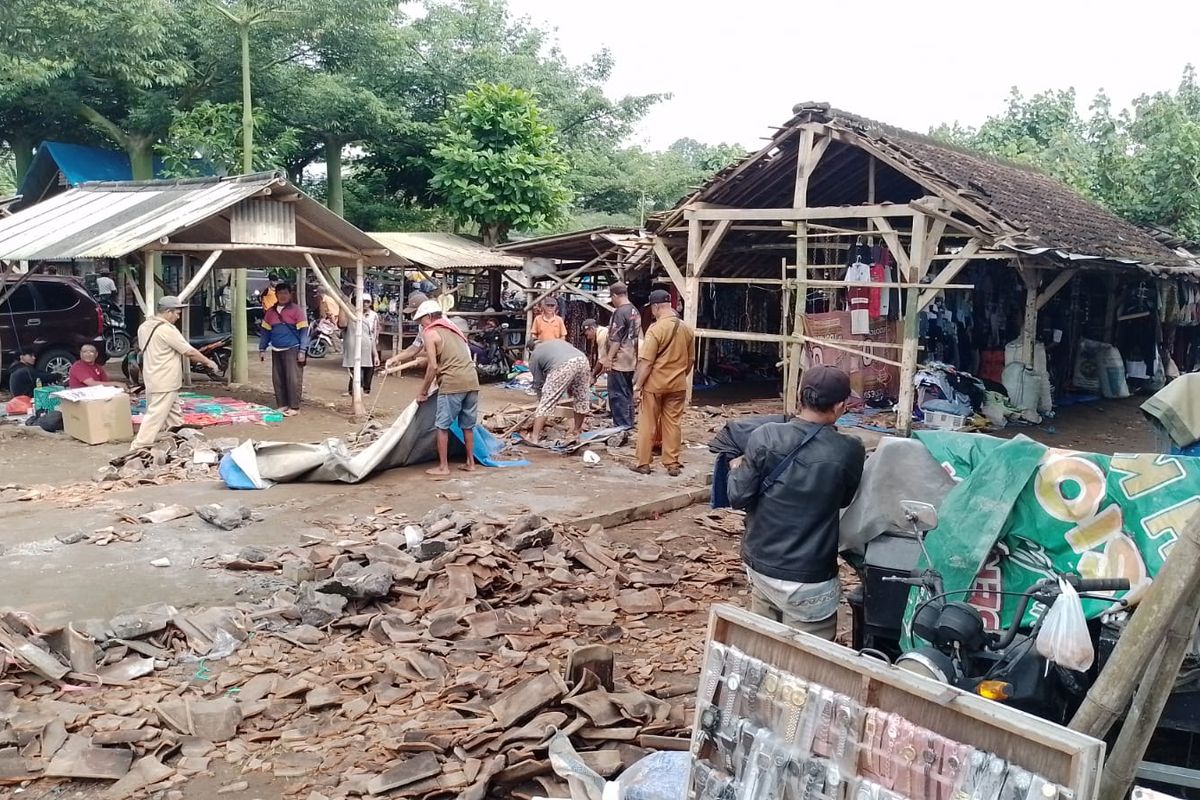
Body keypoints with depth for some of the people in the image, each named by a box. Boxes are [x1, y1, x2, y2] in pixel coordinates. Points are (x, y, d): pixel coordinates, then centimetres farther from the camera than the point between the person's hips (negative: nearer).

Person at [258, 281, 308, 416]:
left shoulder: (296, 310, -3)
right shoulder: (270, 312, 12)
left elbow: (303, 331, -5)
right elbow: (265, 331, 17)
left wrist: (302, 350, -11)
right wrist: (262, 349, 12)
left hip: (292, 350, -5)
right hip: (276, 351, 6)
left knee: (293, 379, -6)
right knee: (278, 380, 7)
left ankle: (294, 407, -2)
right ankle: (282, 405, 16)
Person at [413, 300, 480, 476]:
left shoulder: (430, 333, 1)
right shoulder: (453, 328, 23)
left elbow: (433, 367, -5)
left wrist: (423, 392, 4)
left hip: (453, 382, -7)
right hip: (472, 380, 7)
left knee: (442, 426, 2)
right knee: (468, 425, 16)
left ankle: (443, 467, 4)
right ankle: (470, 462, 22)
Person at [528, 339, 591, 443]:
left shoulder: (534, 356, 24)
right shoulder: (559, 341, 40)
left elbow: (538, 383, 23)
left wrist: (541, 395, 38)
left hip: (563, 366, -5)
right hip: (582, 360, 5)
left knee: (546, 403, 2)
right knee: (582, 398, 23)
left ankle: (534, 437, -2)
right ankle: (577, 429, 38)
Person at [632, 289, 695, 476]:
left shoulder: (656, 329, -15)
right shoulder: (686, 329, 3)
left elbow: (646, 362, -16)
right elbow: (691, 360, 12)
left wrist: (637, 386, -11)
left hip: (654, 383, -5)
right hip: (678, 384, 5)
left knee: (648, 424, 5)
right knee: (673, 424, 10)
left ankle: (643, 463, 11)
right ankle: (672, 464, 13)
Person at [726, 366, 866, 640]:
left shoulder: (764, 436, -11)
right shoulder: (850, 451, -11)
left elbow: (739, 497, -6)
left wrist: (736, 470, 13)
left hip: (759, 564, 3)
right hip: (809, 579, -3)